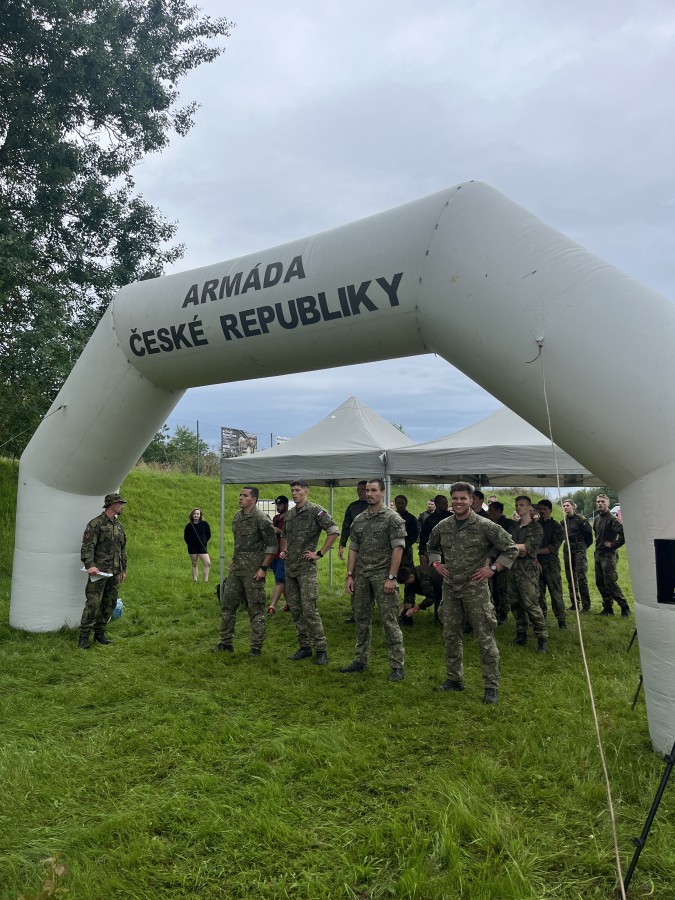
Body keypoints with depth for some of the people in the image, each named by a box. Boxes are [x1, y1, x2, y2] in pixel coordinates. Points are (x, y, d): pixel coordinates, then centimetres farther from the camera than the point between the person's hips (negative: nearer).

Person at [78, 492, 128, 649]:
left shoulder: (119, 525, 15)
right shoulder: (96, 524, -9)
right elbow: (87, 546, -17)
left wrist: (123, 569, 19)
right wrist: (89, 565, -28)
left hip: (114, 573, 8)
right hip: (99, 571, -7)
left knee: (109, 604, 10)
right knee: (93, 604, -8)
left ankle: (99, 633, 21)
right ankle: (84, 637, 0)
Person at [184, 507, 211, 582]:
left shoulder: (204, 524, -2)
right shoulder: (189, 526, 0)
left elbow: (208, 535, 7)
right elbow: (186, 537, 11)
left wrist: (204, 542, 7)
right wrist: (190, 544, 5)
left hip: (202, 547, -1)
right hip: (192, 548, 1)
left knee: (207, 563, -12)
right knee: (194, 564, 8)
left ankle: (205, 580, -8)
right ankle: (194, 580, 15)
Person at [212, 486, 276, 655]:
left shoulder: (261, 519, -13)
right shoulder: (237, 516, 10)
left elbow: (272, 545, -14)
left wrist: (263, 568, -16)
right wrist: (232, 561, 18)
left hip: (253, 571, -8)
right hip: (236, 570, 8)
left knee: (256, 609, 1)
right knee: (227, 605, 11)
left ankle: (256, 647, 11)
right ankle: (226, 643, 23)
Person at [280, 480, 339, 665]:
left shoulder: (315, 510, -8)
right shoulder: (289, 514, 14)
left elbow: (334, 531, -15)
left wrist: (319, 554, -14)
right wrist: (283, 550, 12)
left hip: (307, 567, -7)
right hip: (290, 567, 7)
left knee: (309, 609, -10)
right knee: (295, 610, 10)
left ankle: (321, 649, 0)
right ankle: (305, 647, 19)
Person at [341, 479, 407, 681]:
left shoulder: (392, 518, -6)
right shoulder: (359, 520, 11)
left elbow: (398, 548, -10)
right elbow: (353, 549, 13)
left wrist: (391, 577, -15)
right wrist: (350, 575, 6)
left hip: (382, 575, -6)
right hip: (362, 575, 6)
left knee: (389, 620, -4)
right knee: (361, 618, 12)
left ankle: (397, 665, 4)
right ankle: (360, 660, 24)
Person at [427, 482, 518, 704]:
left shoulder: (484, 526, -11)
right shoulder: (442, 526, 4)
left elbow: (511, 549, -6)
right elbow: (431, 547, 24)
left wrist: (492, 569, -11)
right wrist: (436, 563, 7)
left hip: (475, 589, -5)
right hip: (450, 588, 5)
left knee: (485, 638, -1)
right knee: (450, 635, 13)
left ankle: (491, 686, 10)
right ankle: (454, 679, 28)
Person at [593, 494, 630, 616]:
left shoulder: (612, 519, -13)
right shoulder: (596, 519, 12)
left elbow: (624, 533, -24)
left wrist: (614, 545, -16)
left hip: (608, 555, -8)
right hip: (598, 554, 8)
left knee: (611, 583, -9)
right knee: (600, 583, 10)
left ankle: (625, 607, 4)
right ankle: (608, 608, 19)